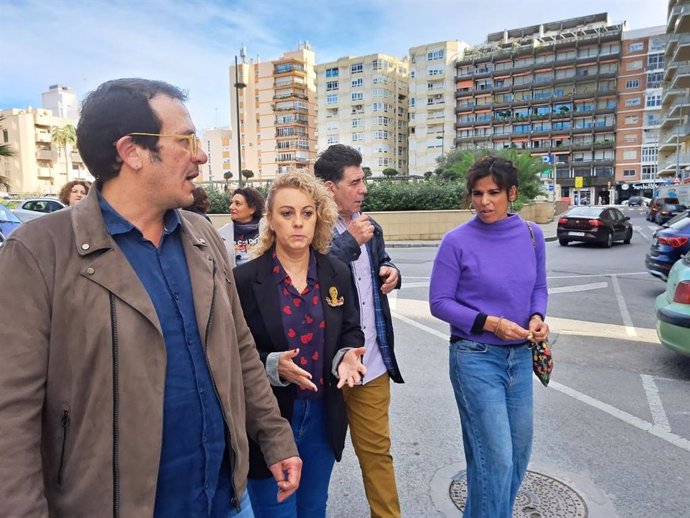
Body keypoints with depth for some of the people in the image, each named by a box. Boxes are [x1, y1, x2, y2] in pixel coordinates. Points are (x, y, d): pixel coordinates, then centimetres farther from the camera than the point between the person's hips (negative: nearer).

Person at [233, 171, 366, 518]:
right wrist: (273, 365, -26)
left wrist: (347, 357, -13)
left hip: (323, 415, 4)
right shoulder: (244, 279, -12)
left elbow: (351, 334, 8)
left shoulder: (337, 274, 0)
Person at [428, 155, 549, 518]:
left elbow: (538, 287, 12)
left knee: (519, 449, 17)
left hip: (520, 356, 6)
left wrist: (537, 317, -9)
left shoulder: (531, 235, 0)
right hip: (475, 357, -5)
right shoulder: (457, 241, -13)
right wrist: (491, 323, -19)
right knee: (496, 456, -2)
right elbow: (439, 303, -10)